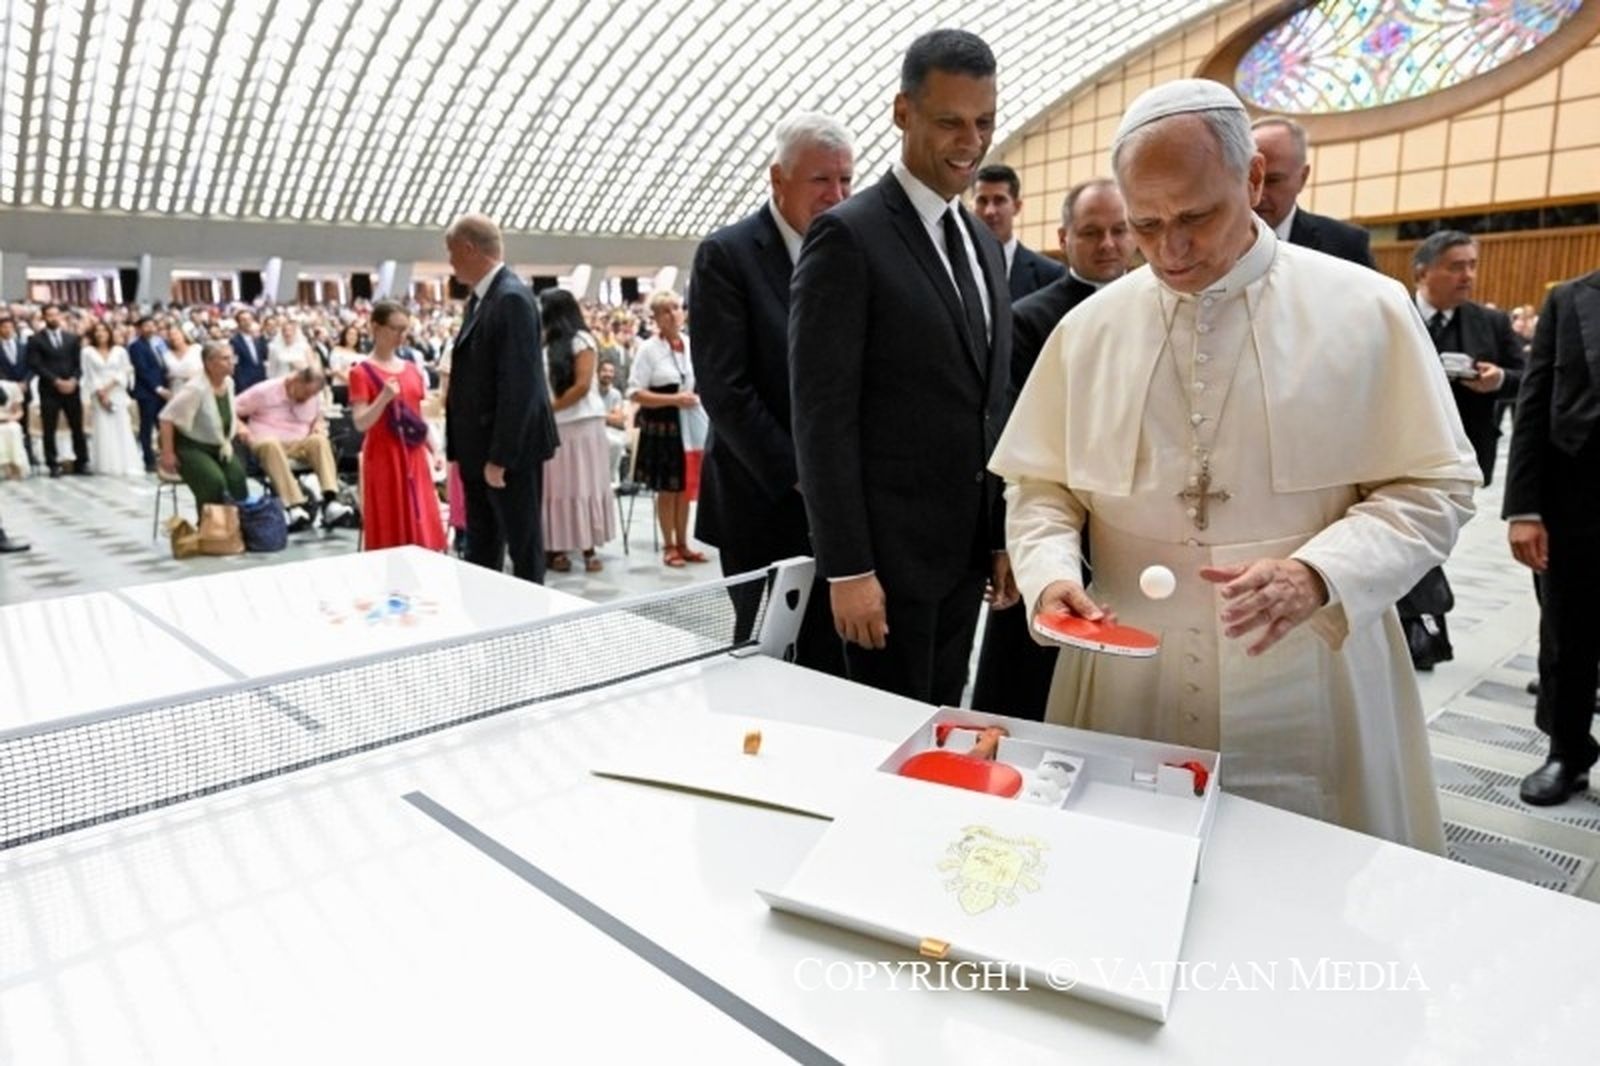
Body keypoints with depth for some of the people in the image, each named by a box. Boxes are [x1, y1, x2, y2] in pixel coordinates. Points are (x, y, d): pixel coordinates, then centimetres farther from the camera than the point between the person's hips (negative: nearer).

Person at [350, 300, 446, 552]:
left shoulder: (412, 369, 10)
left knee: (421, 525, 6)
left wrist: (432, 451, 9)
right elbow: (361, 423, -13)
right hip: (384, 457, -5)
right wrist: (384, 398, -27)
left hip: (414, 455, 5)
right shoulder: (362, 372, -6)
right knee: (389, 528, -2)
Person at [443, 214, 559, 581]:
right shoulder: (480, 298, 13)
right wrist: (462, 448, 14)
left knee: (523, 544, 3)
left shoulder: (512, 299, -17)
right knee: (480, 545, 17)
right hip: (480, 448, 10)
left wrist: (500, 456, -22)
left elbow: (518, 385, -22)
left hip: (510, 448, -10)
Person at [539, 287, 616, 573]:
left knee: (584, 484, 0)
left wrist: (550, 407, -10)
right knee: (557, 485, 3)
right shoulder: (549, 344, 15)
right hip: (553, 425, 5)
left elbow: (583, 385, -12)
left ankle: (588, 547, 3)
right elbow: (542, 384, 13)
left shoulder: (580, 340, -3)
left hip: (580, 422, -5)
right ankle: (557, 547, 5)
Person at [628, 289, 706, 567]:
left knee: (685, 486, 12)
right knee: (667, 489, 4)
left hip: (689, 424, 4)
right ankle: (669, 546, 17)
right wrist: (674, 400, -20)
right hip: (661, 426, -4)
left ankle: (682, 543, 24)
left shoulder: (692, 345, 5)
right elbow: (635, 393, -12)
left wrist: (699, 397, -4)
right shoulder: (648, 349, -9)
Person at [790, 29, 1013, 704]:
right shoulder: (847, 236, -10)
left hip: (967, 550, 7)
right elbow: (822, 414, -15)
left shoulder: (984, 244, 13)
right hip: (887, 549, -7)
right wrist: (847, 566, -17)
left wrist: (1002, 536, 13)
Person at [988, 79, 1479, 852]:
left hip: (1306, 698, -1)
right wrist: (1052, 574, -13)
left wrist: (1318, 574, -19)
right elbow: (1040, 485, 7)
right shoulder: (1089, 328, 3)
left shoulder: (1365, 309, -3)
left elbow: (1433, 488, -1)